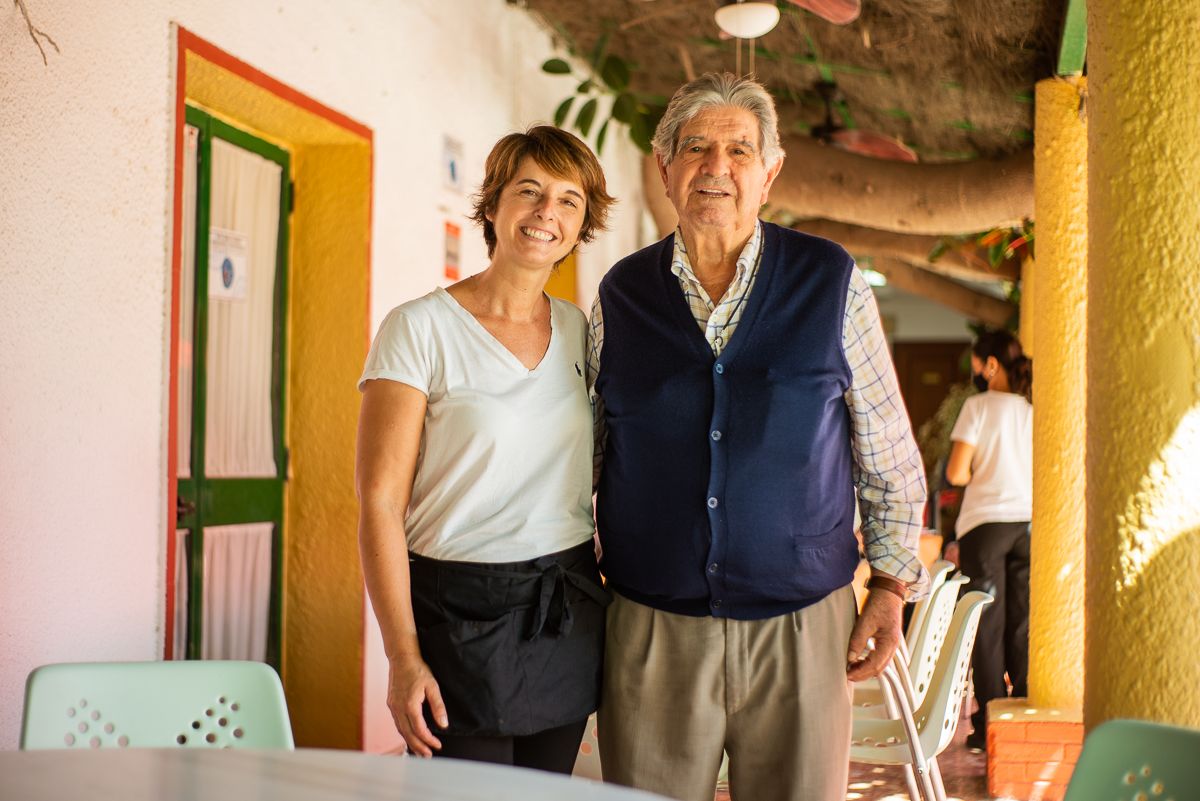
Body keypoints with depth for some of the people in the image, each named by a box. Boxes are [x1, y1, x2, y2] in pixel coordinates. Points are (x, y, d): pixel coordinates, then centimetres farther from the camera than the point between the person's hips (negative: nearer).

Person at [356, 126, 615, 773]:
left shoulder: (580, 332, 9)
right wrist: (404, 658, -16)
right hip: (463, 614, -5)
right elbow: (380, 502, -11)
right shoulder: (421, 328, -8)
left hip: (569, 615, 5)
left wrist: (617, 599, 9)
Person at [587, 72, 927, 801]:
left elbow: (889, 455, 6)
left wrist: (891, 584, 3)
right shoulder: (621, 295, 5)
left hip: (801, 627, -1)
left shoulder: (832, 284, 1)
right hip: (652, 627, 1)